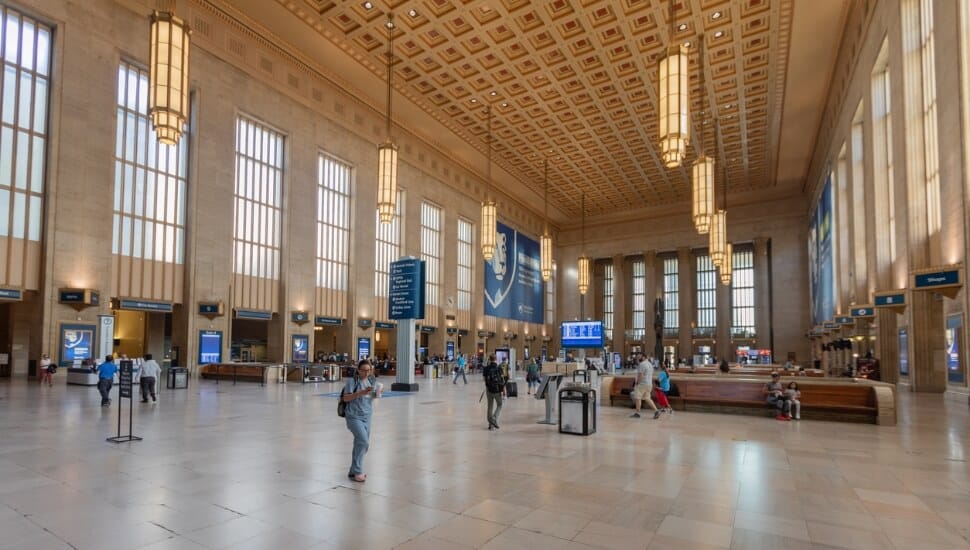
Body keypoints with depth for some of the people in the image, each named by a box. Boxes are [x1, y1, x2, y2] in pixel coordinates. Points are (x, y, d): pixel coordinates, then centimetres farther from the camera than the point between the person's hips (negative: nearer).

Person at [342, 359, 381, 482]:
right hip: (354, 417, -6)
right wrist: (361, 393, -25)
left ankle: (354, 471, 25)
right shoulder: (352, 381, -11)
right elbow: (345, 398, -15)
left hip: (367, 417, 6)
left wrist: (378, 392, -6)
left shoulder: (370, 381, 7)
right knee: (364, 441, -16)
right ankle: (357, 472, -3)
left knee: (360, 444, 10)